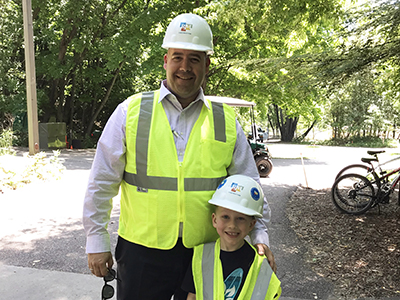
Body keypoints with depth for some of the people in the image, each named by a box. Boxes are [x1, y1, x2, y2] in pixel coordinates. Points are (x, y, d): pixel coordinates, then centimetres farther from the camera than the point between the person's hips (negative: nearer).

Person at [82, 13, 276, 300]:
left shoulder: (227, 121, 2)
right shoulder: (131, 111, -3)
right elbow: (102, 183, 0)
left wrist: (260, 234, 1)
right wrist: (96, 240, 1)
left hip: (205, 252, 2)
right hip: (142, 251, -1)